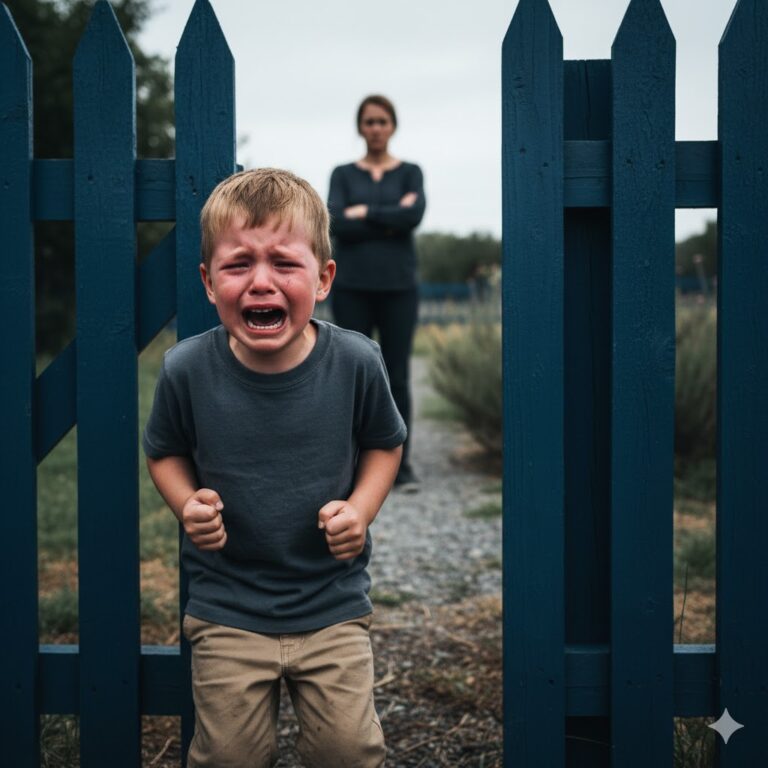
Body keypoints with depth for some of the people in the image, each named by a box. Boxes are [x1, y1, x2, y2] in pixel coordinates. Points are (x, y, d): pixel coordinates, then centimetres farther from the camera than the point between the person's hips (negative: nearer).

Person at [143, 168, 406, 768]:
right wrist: (188, 504, -15)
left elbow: (384, 443, 4)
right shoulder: (187, 370, -14)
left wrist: (361, 508, -13)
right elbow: (165, 451, 5)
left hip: (333, 604, 0)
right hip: (227, 610, 0)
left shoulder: (356, 362, -14)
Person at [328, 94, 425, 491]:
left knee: (397, 378, 1)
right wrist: (389, 220, -11)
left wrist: (365, 213, -9)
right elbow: (336, 225, -10)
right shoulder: (342, 175, 7)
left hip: (397, 287, 0)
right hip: (352, 287, 0)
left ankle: (401, 464, 8)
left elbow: (414, 216, -13)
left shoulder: (410, 173, 7)